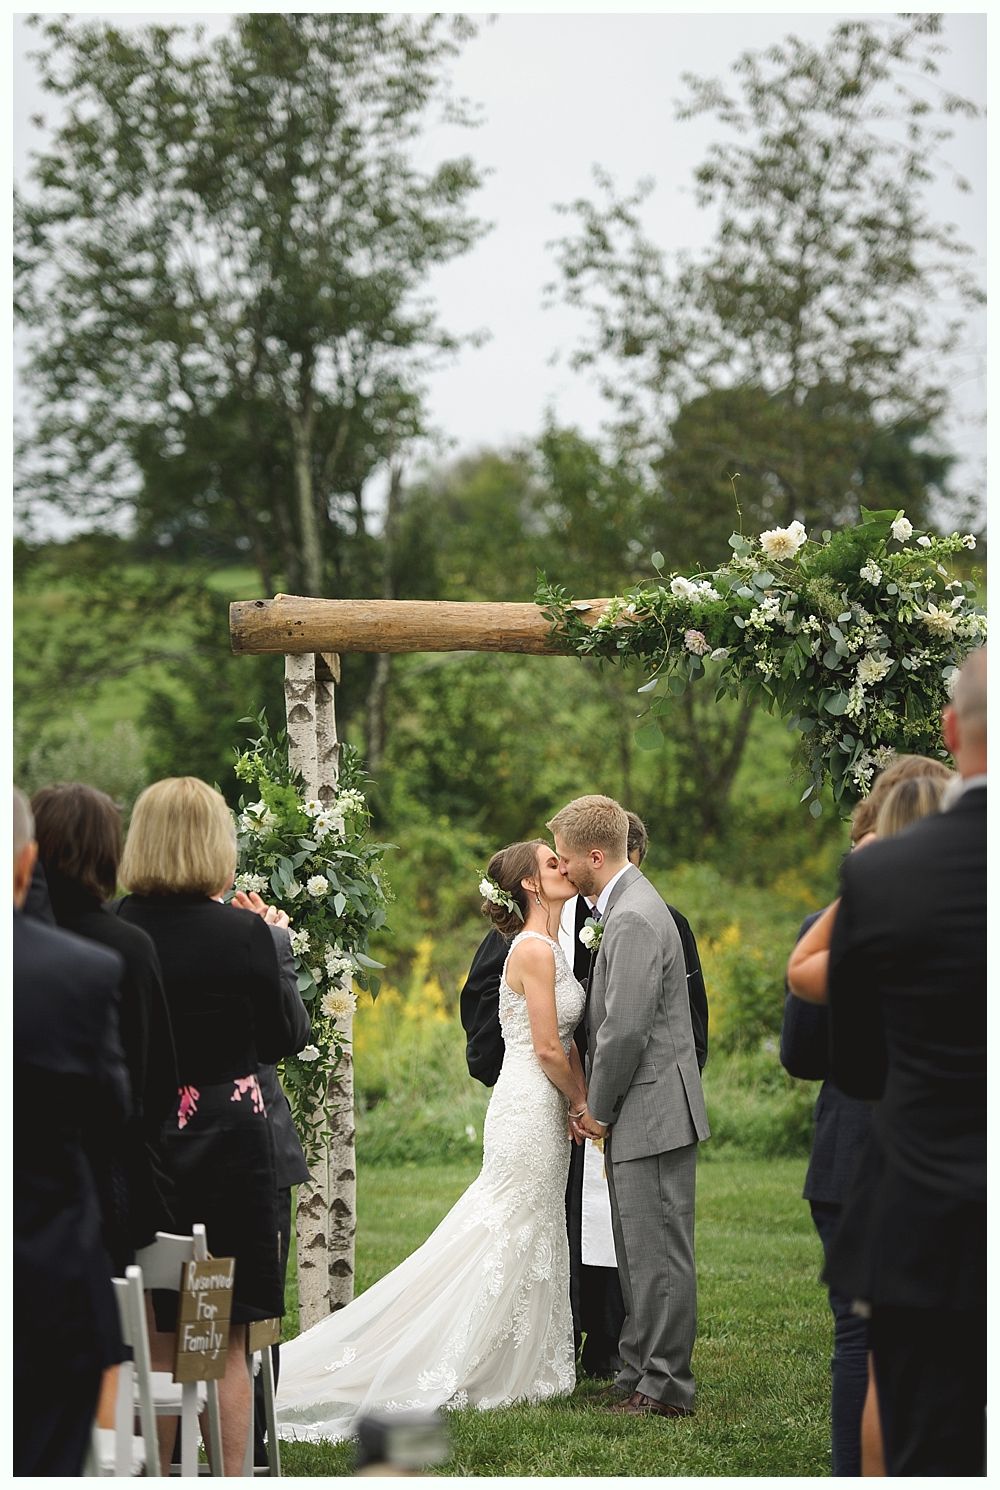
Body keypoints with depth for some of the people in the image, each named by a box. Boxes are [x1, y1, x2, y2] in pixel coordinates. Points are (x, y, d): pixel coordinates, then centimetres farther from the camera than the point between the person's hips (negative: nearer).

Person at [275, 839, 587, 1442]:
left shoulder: (549, 947, 14)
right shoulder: (534, 950, -16)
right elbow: (548, 1049, -18)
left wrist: (581, 1103, 2)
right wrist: (581, 1102, -4)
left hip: (545, 1110, 10)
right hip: (530, 1108, -10)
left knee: (527, 1243, 12)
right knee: (512, 1241, -4)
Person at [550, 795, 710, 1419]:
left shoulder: (634, 920, -18)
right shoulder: (629, 906, 15)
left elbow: (624, 1030, -23)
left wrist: (599, 1109, -10)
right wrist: (599, 1105, 12)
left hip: (652, 1113, -11)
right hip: (644, 1115, 11)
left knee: (658, 1254, -5)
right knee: (640, 1254, 15)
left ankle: (667, 1387, -1)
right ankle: (641, 1374, 23)